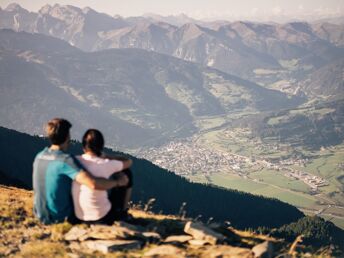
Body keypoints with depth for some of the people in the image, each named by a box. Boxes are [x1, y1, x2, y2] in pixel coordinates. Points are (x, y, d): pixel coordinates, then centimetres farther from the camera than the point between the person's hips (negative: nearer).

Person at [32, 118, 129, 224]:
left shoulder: (39, 156, -4)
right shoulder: (66, 160, -27)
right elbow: (93, 184, -38)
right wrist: (117, 182, -22)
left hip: (41, 216, 7)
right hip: (62, 218, -7)